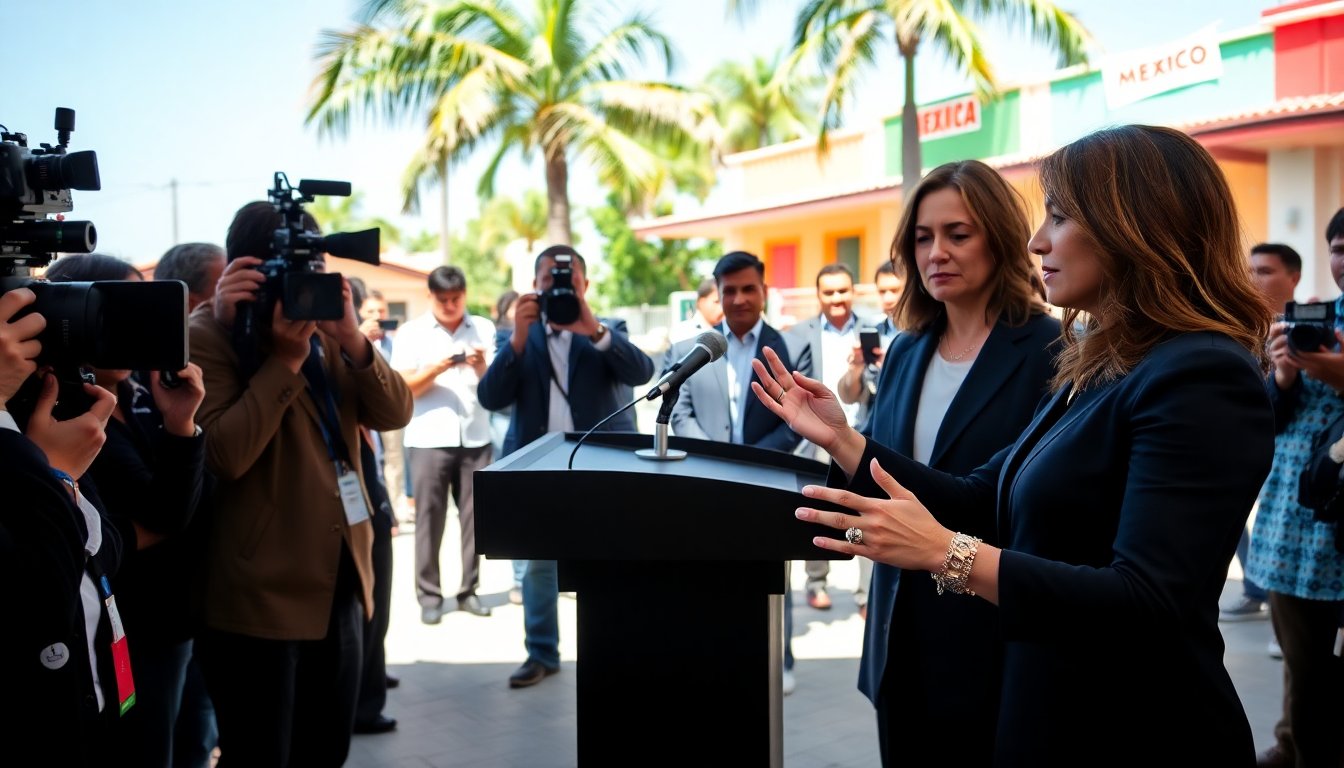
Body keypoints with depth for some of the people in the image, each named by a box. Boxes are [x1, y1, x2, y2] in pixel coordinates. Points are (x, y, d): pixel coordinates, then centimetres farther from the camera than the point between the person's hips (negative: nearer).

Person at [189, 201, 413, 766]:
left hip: (340, 582, 7)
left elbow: (394, 414, 1)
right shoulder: (208, 338, -9)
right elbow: (225, 455, -22)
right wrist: (285, 359, -21)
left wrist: (352, 340, -13)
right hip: (262, 594, -7)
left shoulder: (325, 331, 11)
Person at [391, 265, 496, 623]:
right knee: (429, 519, -1)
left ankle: (469, 590, 12)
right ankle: (429, 594, 5)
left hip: (475, 437, 2)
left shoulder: (484, 329, 9)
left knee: (475, 517, 3)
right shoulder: (411, 332, 3)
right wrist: (435, 369, -19)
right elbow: (403, 388, -2)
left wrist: (482, 368, -15)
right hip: (429, 439, -2)